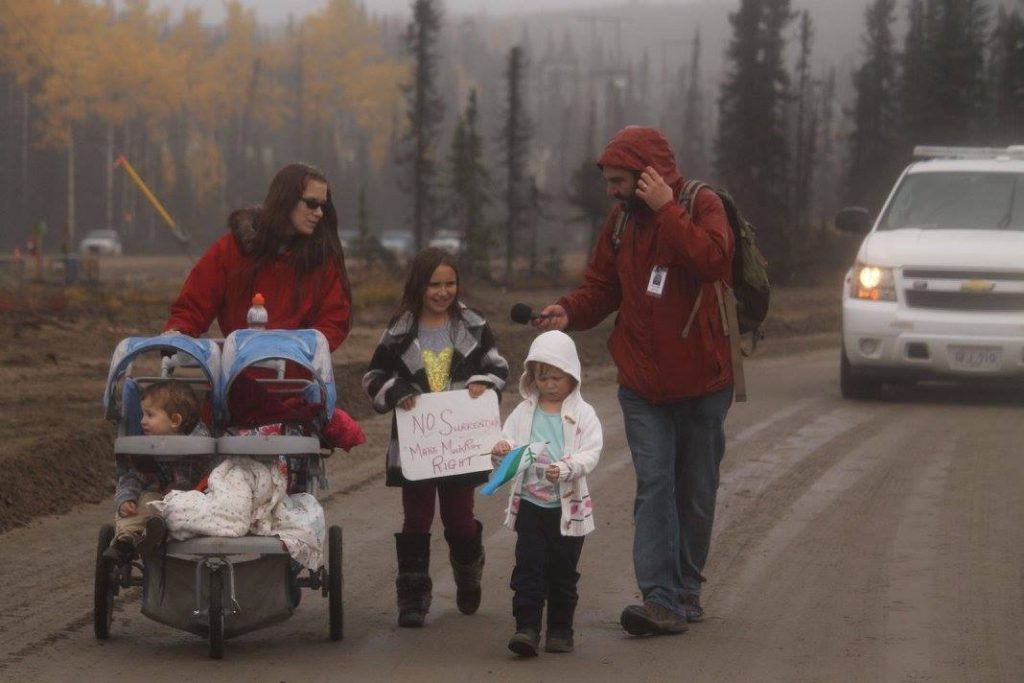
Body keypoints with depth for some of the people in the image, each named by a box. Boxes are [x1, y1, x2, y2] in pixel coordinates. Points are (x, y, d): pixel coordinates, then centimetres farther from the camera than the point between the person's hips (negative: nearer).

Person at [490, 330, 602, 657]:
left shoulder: (582, 413, -2)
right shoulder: (524, 412, 6)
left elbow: (591, 453, -10)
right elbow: (508, 439, 4)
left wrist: (565, 468, -25)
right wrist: (502, 450, -20)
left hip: (567, 506, -1)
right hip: (529, 504, 1)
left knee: (563, 571, 8)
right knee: (528, 568, -5)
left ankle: (560, 630, 19)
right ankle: (526, 628, -4)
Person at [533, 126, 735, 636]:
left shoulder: (701, 206, -10)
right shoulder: (622, 220, 7)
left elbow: (712, 259, -29)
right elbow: (602, 285, 13)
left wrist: (666, 208, -26)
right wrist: (569, 311, -7)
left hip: (701, 382, -3)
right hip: (642, 384, 3)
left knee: (696, 489, 9)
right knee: (654, 483, -9)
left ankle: (687, 589, 23)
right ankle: (661, 599, -15)